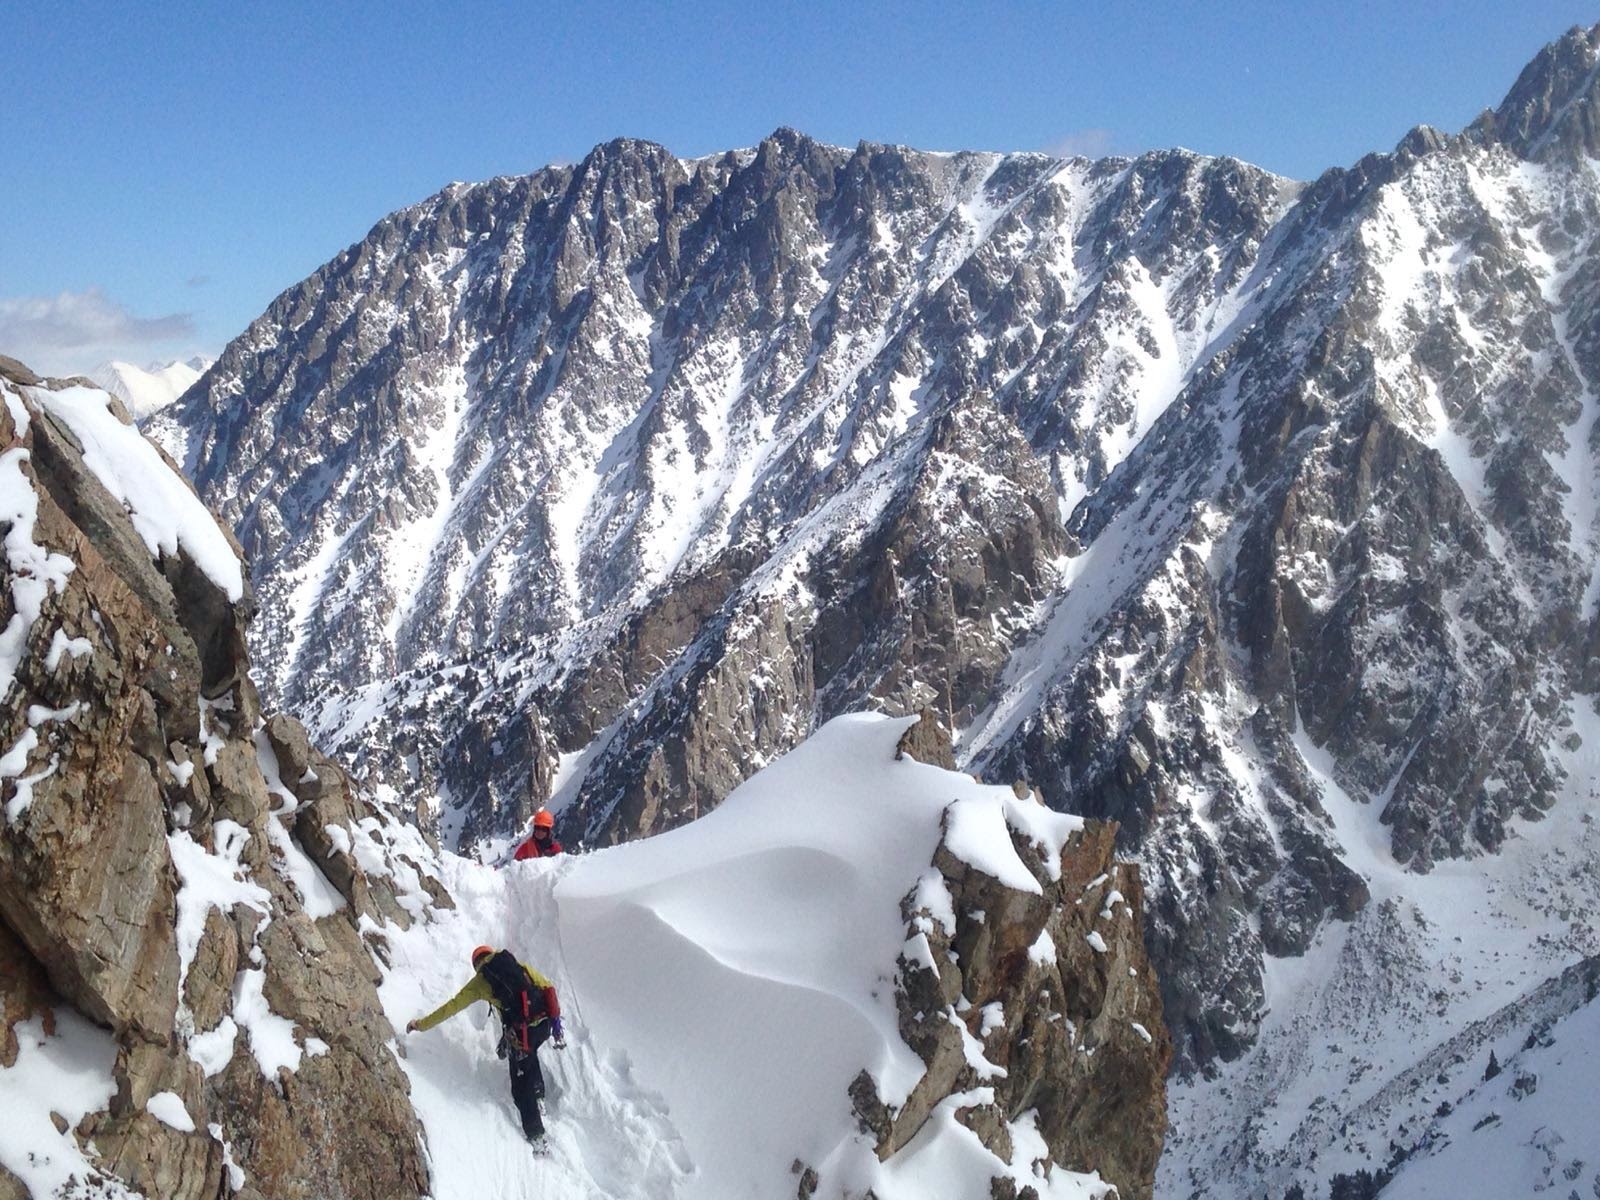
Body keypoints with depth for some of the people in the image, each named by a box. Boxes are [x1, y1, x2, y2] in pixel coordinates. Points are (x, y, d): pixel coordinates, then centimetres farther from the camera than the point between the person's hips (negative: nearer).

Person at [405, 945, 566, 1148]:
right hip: (545, 1023, 4)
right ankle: (538, 1095, 32)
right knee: (529, 1053, 37)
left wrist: (422, 1024, 19)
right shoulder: (521, 966, 16)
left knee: (521, 1088, 12)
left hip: (521, 1034, -4)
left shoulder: (480, 981, 9)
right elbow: (548, 987, 10)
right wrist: (554, 1014, 18)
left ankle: (535, 1135, 14)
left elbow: (453, 1006, 11)